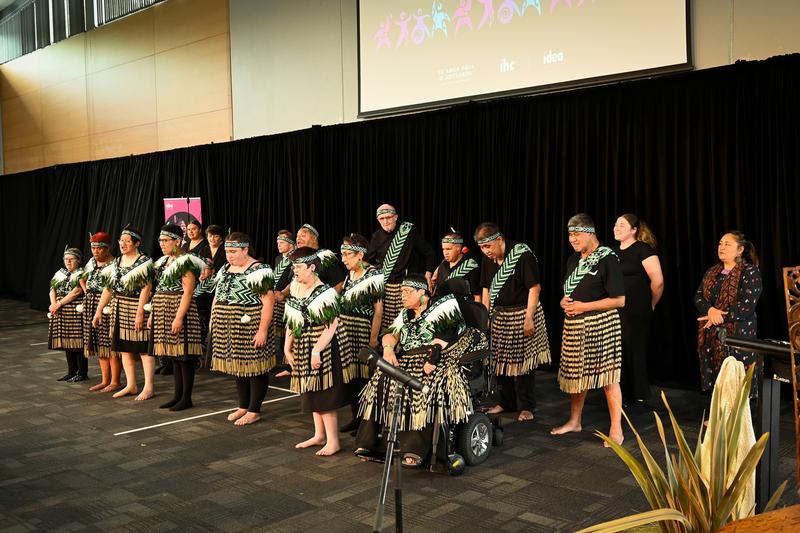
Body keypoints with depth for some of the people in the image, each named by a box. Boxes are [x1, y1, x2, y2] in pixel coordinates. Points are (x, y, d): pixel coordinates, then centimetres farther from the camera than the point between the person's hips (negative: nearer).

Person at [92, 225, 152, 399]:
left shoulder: (144, 262, -9)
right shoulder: (116, 262, 12)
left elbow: (145, 289, -16)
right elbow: (108, 288, 13)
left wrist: (140, 313, -22)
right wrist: (99, 311, 10)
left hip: (136, 308, -7)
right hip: (119, 309, 7)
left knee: (143, 349, -4)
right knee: (124, 348, 11)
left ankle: (148, 387, 1)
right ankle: (131, 385, 20)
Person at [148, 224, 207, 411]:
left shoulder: (186, 262, -11)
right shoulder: (163, 262, 16)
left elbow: (188, 292, -17)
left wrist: (179, 317, -23)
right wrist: (152, 314, 15)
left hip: (179, 310, -9)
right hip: (164, 311, 9)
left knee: (184, 355, -3)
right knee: (174, 355, 12)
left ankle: (186, 398, 4)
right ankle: (177, 395, 18)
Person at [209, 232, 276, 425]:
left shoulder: (258, 270, -13)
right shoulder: (225, 269, 13)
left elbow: (268, 301, -18)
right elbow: (217, 298, 19)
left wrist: (263, 330, -21)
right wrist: (214, 323, 15)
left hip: (250, 329, -8)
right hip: (228, 329, 8)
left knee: (254, 368, 1)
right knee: (237, 367, 15)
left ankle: (254, 411, 11)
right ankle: (243, 407, 28)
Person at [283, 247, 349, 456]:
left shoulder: (325, 293, -17)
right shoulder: (296, 289, 7)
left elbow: (331, 327, -20)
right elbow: (291, 322, 12)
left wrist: (316, 351, -25)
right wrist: (287, 348, 8)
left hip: (322, 349, -8)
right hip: (302, 350, 8)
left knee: (324, 395, -3)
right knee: (311, 392, 15)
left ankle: (333, 441, 7)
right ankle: (319, 435, 27)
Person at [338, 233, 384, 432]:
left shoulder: (373, 276, -10)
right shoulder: (350, 275, 12)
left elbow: (378, 311, -13)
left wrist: (373, 339, -17)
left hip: (363, 333, -7)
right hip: (345, 332, 7)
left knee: (363, 377, -3)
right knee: (350, 373, 9)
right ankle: (356, 418, 21)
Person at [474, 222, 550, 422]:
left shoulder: (522, 255, -16)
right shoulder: (488, 260, 4)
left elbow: (534, 288, -17)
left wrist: (529, 318, -20)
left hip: (522, 313, -6)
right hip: (500, 315, 6)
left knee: (522, 361, -3)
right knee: (501, 361, 10)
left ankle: (526, 407, 8)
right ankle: (507, 402, 24)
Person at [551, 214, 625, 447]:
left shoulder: (607, 259, -10)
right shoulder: (573, 259, 13)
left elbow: (619, 300, -13)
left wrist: (584, 306, -16)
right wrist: (564, 302, 1)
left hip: (600, 323, -7)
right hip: (574, 324, 7)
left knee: (608, 376, -3)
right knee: (575, 373, 14)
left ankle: (616, 429, 5)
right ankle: (574, 421, 28)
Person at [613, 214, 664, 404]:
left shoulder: (643, 249, -8)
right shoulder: (614, 251, 12)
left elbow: (658, 281, -13)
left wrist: (651, 304, 0)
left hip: (636, 312, -6)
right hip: (616, 310, 6)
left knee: (634, 351, 2)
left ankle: (638, 396, 16)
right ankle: (622, 394, 18)